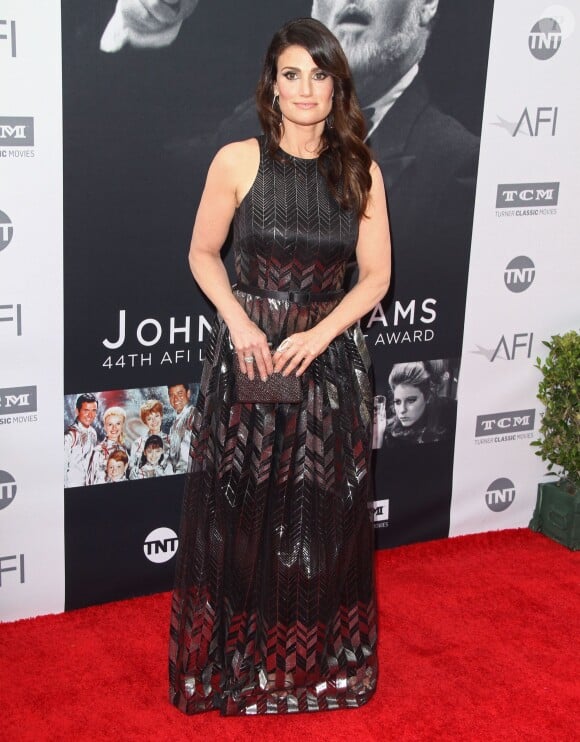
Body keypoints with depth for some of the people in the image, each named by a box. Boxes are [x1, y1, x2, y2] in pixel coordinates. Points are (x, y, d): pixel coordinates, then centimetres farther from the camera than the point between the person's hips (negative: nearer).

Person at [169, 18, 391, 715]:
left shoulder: (360, 171, 0)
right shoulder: (238, 161, -5)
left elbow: (376, 274, 1)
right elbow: (203, 253, 3)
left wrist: (317, 335, -12)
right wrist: (239, 321, -13)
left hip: (329, 357, 2)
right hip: (247, 351, -1)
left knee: (323, 513, 10)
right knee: (239, 509, 7)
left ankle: (319, 659, 30)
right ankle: (238, 660, 27)